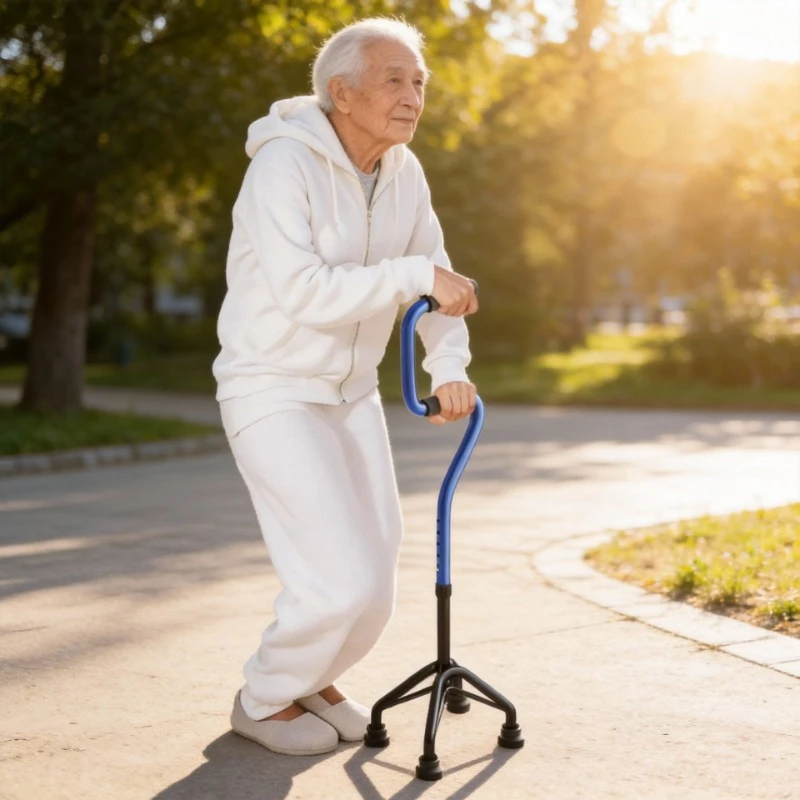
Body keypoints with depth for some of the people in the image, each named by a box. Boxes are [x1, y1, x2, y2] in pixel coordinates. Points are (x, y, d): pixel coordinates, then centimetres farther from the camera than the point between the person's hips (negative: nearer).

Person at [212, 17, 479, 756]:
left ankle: (311, 679, 36)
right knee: (340, 579, -13)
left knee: (374, 574, 9)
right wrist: (416, 274, -29)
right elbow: (304, 292, -31)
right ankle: (264, 700, 14)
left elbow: (434, 280, 4)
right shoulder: (285, 164, -22)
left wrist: (450, 368, -12)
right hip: (273, 393, -7)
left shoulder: (404, 172, 0)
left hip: (351, 391, 7)